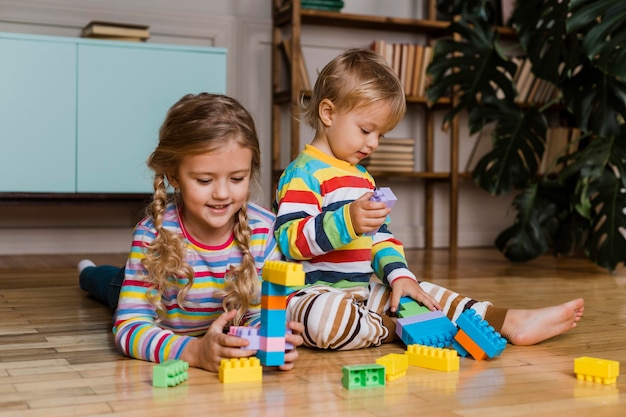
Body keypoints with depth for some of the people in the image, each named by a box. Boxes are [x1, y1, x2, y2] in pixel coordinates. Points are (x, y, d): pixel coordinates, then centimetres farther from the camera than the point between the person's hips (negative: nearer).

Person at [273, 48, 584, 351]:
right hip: (317, 294, -9)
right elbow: (289, 239, -22)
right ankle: (392, 329, -17)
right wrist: (348, 221, -34)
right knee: (325, 315, -40)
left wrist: (399, 274, 4)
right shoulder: (304, 173, -10)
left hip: (365, 292, 9)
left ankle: (512, 323, 10)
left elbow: (380, 237, 23)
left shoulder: (362, 177, 21)